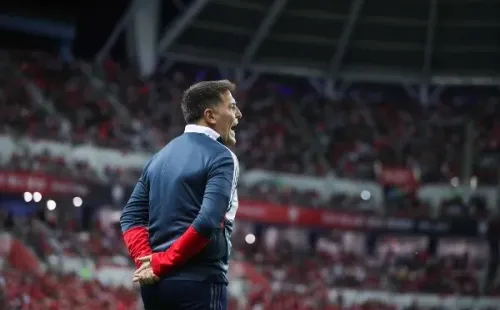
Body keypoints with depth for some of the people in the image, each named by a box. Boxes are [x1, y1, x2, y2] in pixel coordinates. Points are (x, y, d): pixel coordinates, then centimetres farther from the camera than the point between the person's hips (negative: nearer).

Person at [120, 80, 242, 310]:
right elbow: (208, 222, -20)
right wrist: (162, 263, -13)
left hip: (156, 284, 8)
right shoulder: (221, 157, -7)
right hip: (199, 281, -8)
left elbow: (131, 217, 10)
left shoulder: (161, 157, 17)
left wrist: (147, 260, -2)